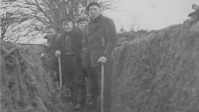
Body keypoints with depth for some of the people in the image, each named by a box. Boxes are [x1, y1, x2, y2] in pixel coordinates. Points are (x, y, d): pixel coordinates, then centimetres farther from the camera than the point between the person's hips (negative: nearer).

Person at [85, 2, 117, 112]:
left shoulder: (108, 22, -2)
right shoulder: (88, 25, 16)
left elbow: (112, 40, -10)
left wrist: (105, 56, -19)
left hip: (103, 60, -6)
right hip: (91, 61, 6)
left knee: (104, 86, -6)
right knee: (93, 87, 8)